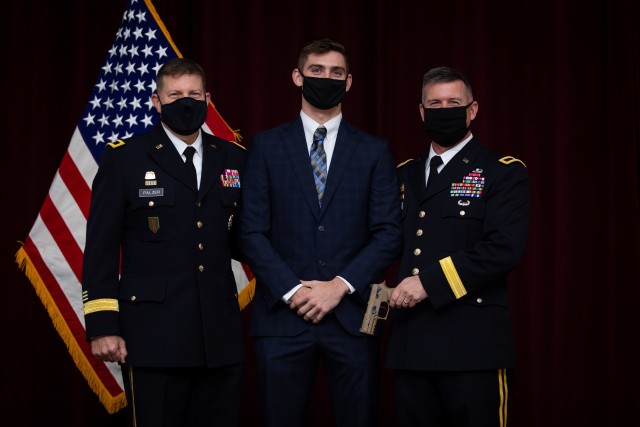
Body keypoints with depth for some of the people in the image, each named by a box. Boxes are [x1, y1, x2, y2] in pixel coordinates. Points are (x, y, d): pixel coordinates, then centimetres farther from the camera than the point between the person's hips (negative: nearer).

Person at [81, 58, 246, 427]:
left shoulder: (233, 159, 11)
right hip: (153, 338, -3)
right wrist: (102, 326, -8)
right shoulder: (124, 158, 1)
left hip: (221, 337, 4)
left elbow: (240, 238, 14)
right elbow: (100, 248, -2)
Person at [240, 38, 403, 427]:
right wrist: (291, 290, -10)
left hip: (352, 316, 0)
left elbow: (389, 233, 1)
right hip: (283, 315, 0)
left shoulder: (374, 151, 8)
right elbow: (253, 232, 1)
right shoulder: (266, 147, 7)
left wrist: (340, 286, -10)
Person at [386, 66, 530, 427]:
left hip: (473, 344, -5)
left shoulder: (503, 173, 0)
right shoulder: (405, 175, 19)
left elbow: (504, 248, -13)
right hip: (410, 343, 5)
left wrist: (430, 282, -17)